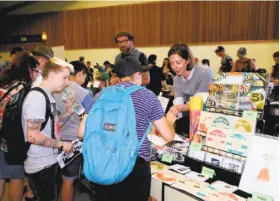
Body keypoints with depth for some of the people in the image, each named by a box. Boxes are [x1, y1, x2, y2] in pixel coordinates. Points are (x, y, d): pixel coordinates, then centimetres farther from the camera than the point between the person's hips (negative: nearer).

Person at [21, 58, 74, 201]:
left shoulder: (47, 96, 9)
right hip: (41, 166, -9)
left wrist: (68, 113, 2)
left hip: (50, 161, 9)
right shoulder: (38, 96, -20)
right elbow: (32, 136, -25)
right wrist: (61, 144, -17)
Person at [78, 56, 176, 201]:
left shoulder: (101, 95, 3)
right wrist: (170, 120, 21)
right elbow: (168, 136, 0)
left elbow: (82, 132, 4)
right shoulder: (148, 96, -2)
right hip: (137, 167, -2)